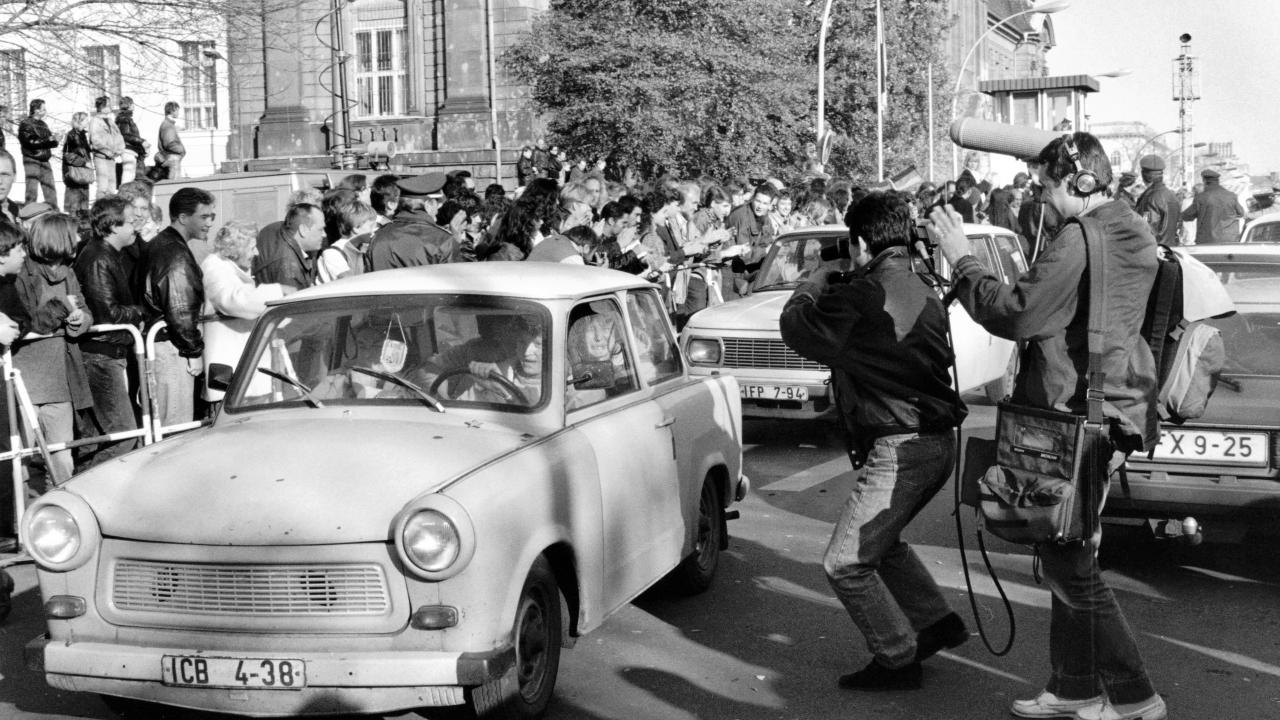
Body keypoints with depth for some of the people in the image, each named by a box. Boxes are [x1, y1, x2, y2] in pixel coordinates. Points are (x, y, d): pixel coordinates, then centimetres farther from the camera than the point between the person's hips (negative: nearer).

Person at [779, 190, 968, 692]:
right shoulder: (924, 295, 10)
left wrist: (817, 281, 14)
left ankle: (897, 660, 9)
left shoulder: (861, 298, -18)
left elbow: (794, 327, -6)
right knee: (879, 541, 28)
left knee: (845, 563, 1)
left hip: (901, 449, -10)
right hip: (937, 443, 10)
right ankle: (937, 622, 29)